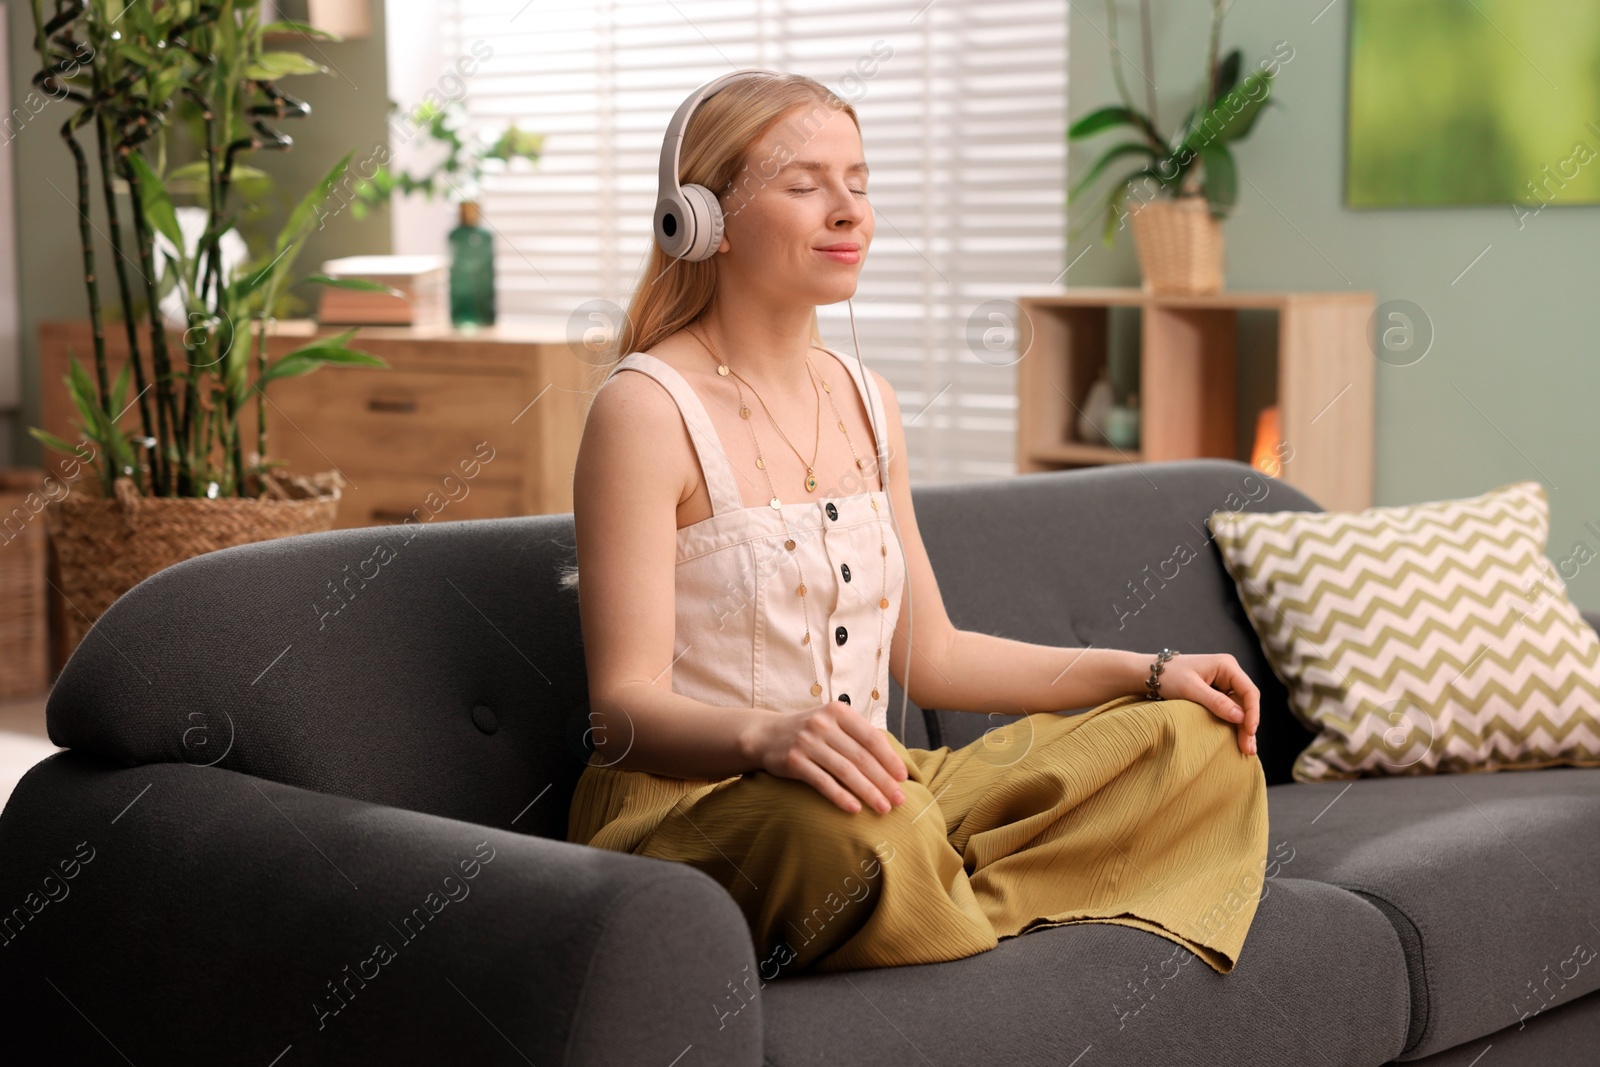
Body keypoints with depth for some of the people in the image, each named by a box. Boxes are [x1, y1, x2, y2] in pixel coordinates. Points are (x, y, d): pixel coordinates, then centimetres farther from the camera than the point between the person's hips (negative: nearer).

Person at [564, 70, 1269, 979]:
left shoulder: (867, 402, 14)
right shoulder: (648, 410, -10)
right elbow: (625, 707, -16)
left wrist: (1150, 672, 11)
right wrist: (768, 735, -37)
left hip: (870, 789, 8)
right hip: (689, 799, -8)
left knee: (1204, 745, -2)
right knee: (855, 830, -42)